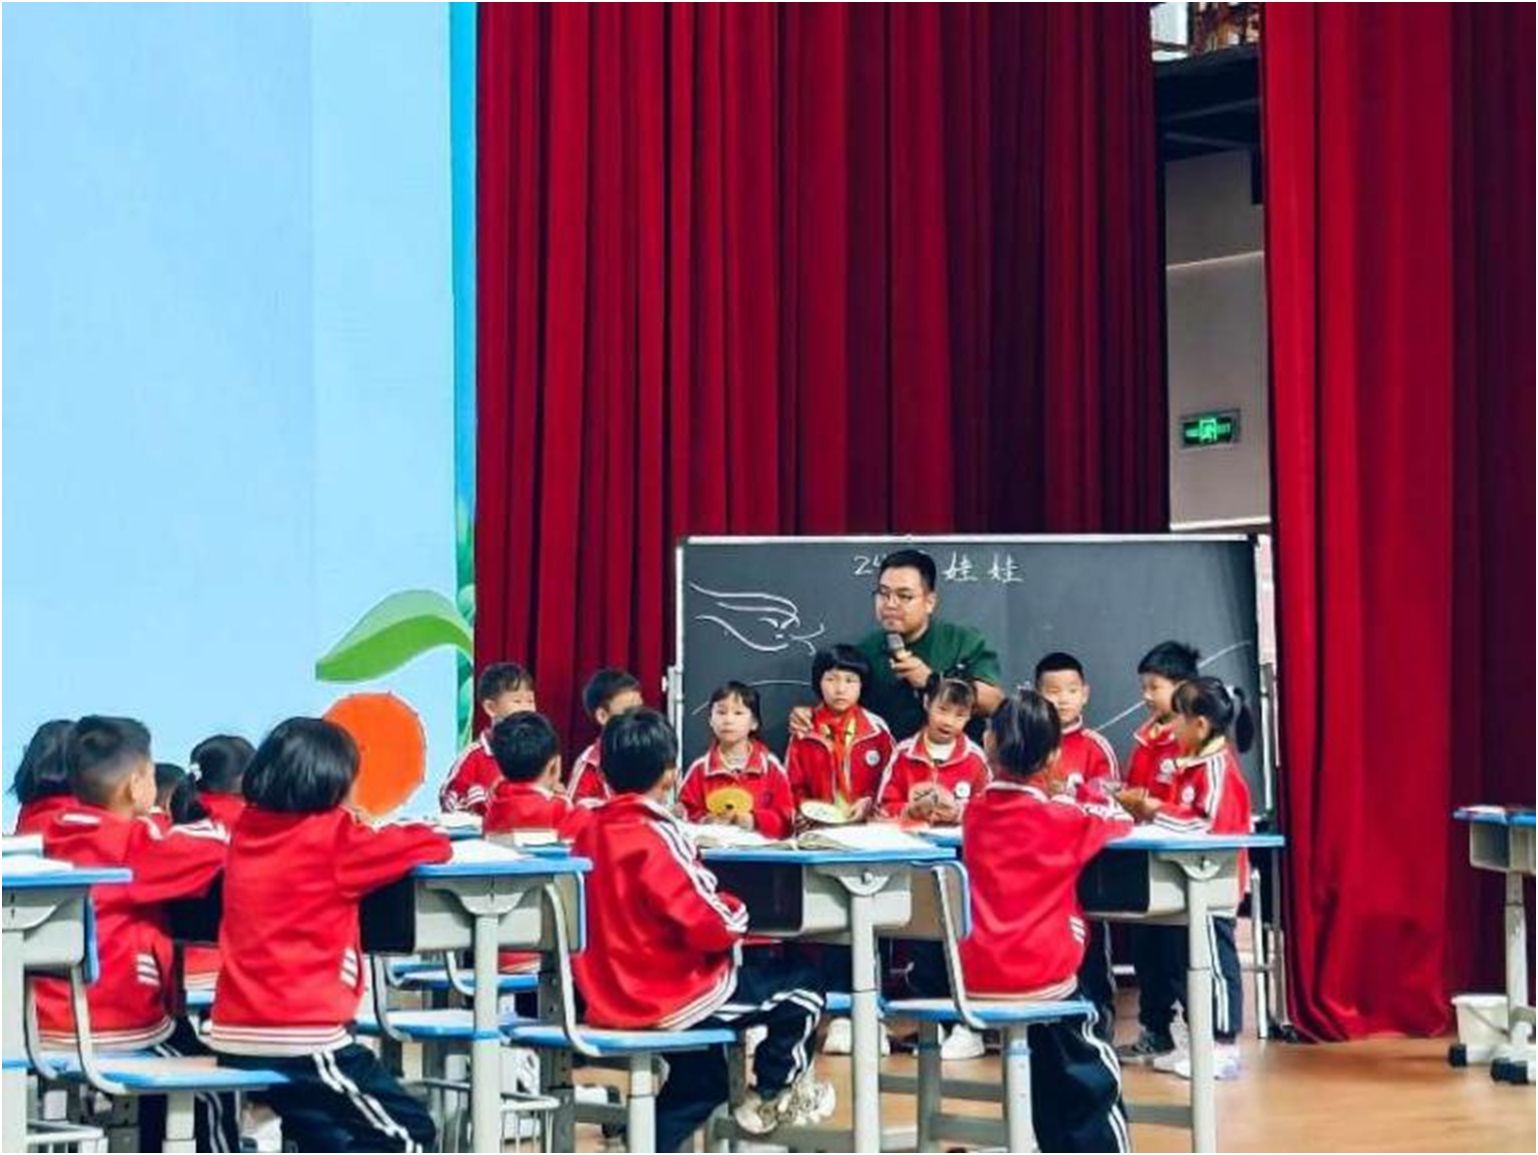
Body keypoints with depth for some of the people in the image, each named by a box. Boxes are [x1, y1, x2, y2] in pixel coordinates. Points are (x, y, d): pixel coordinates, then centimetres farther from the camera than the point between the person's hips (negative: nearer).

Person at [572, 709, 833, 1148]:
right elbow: (710, 928, -23)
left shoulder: (590, 832, 3)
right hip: (673, 996, -8)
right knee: (803, 988, 8)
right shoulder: (657, 836, -20)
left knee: (701, 1080, 30)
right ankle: (771, 1091, 23)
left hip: (608, 998, 8)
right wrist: (737, 912, -1)